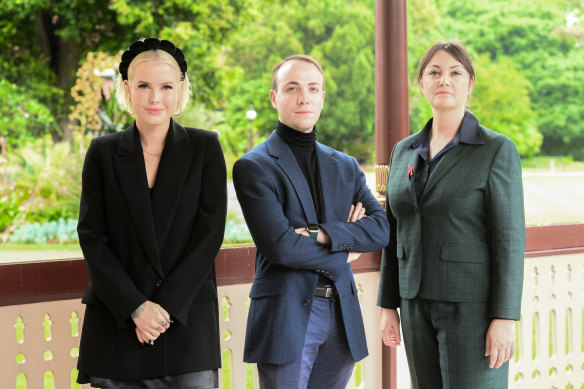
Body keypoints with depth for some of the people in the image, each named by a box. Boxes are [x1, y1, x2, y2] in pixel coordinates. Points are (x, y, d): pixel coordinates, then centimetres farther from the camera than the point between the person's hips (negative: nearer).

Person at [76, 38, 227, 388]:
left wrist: (167, 305, -10)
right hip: (117, 322, 1)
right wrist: (135, 307, -9)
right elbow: (92, 237, 1)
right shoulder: (104, 152, 6)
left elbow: (211, 232, -2)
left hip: (188, 317, -1)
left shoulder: (205, 148, 4)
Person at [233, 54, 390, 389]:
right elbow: (279, 245, -14)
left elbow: (381, 229, 3)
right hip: (286, 314, -5)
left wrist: (324, 234, -13)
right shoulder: (253, 167, -3)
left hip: (341, 314, 5)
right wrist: (344, 252, -2)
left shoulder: (346, 167, 16)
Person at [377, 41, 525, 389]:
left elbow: (510, 239, -10)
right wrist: (389, 306, 12)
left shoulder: (497, 150, -6)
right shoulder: (404, 151, 11)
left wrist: (505, 319, -15)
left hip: (472, 305, -5)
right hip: (417, 304, 5)